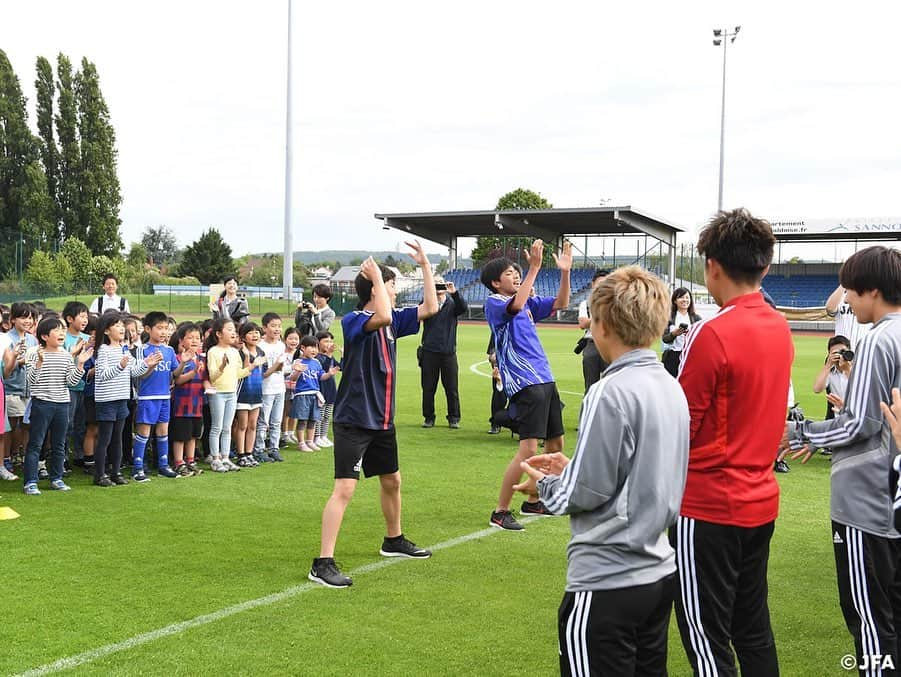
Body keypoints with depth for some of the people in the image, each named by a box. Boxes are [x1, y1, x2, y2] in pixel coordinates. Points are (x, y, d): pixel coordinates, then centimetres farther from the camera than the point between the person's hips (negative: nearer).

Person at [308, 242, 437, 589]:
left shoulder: (393, 321, 7)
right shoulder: (352, 321, -16)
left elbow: (430, 308, 11)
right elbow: (382, 317, -37)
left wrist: (425, 265, 8)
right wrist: (376, 276, -25)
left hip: (382, 420, 9)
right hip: (353, 420, -9)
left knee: (392, 481, 23)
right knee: (344, 489, -14)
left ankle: (394, 540, 44)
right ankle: (323, 563, -12)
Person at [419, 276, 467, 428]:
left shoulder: (452, 304, 7)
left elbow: (464, 308, -12)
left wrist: (455, 293, -27)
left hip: (448, 352, 1)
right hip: (429, 351, 0)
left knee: (452, 388, 3)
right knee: (428, 388, 4)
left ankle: (454, 418, 13)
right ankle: (429, 418, 14)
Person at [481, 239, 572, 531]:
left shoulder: (528, 303, 16)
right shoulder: (493, 302, -6)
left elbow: (560, 303, 17)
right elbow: (515, 305, -27)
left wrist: (565, 272, 4)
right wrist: (534, 268, -29)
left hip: (545, 380, 9)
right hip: (523, 383, -9)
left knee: (556, 445, 15)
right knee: (528, 450, -16)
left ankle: (533, 501, 28)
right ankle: (500, 512, -7)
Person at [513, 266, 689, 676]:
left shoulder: (611, 392, -19)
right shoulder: (670, 387, 6)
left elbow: (587, 492, -17)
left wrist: (545, 486, 2)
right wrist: (571, 469, 12)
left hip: (608, 582, -8)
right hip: (659, 573, 8)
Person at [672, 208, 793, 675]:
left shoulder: (712, 334, -18)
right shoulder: (780, 328, 4)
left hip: (708, 506, -7)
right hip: (761, 500, 8)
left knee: (707, 639, 3)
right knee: (753, 629, 19)